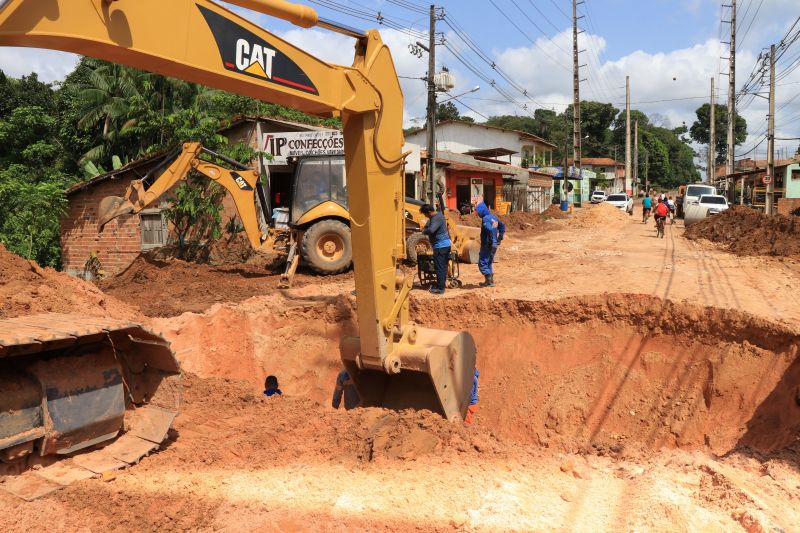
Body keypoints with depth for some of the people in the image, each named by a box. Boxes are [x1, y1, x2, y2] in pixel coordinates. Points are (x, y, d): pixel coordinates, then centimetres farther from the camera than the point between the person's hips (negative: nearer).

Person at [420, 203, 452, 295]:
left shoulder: (437, 218, -18)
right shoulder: (438, 215, 14)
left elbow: (431, 230, -31)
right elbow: (429, 223, 30)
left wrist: (424, 231, -12)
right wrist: (425, 228, 12)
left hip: (440, 246, -10)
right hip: (446, 244, 10)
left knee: (439, 267, -6)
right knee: (443, 266, 14)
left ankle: (440, 288, -4)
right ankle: (442, 285, 22)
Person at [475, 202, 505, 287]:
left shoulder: (485, 219, -17)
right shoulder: (493, 217, 11)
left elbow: (490, 229, -34)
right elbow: (502, 226, 23)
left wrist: (491, 241, -25)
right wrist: (500, 238, 21)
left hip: (487, 245, -9)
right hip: (493, 245, 9)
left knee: (482, 263, -2)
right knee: (488, 263, 19)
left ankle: (489, 281, -3)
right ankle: (490, 280, 24)